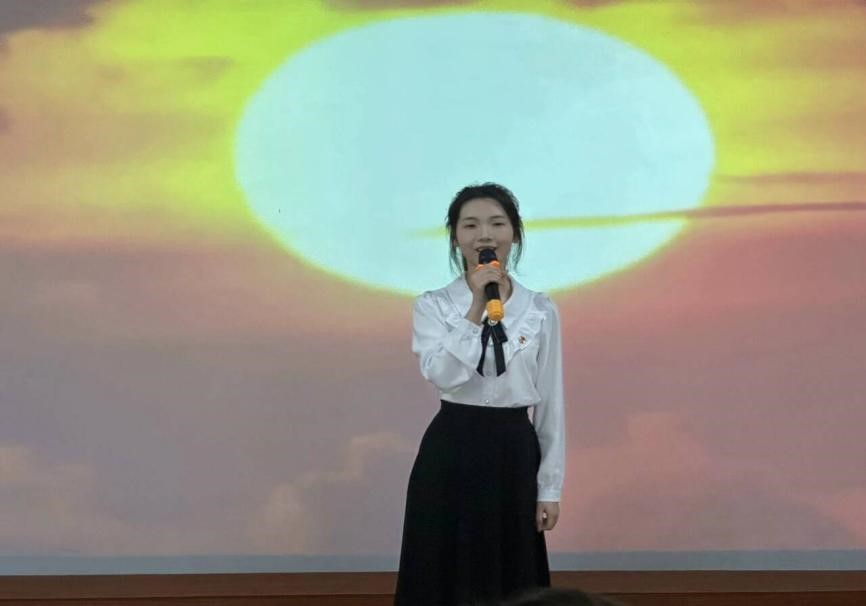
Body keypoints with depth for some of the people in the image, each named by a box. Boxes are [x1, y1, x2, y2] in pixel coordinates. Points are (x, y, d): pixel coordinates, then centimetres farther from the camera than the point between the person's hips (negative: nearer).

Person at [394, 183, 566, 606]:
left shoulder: (541, 311, 3)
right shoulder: (433, 306, -2)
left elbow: (550, 403, 4)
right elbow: (442, 375, -19)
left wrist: (550, 487, 3)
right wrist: (476, 308, -20)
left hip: (514, 453, 2)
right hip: (451, 453, -1)